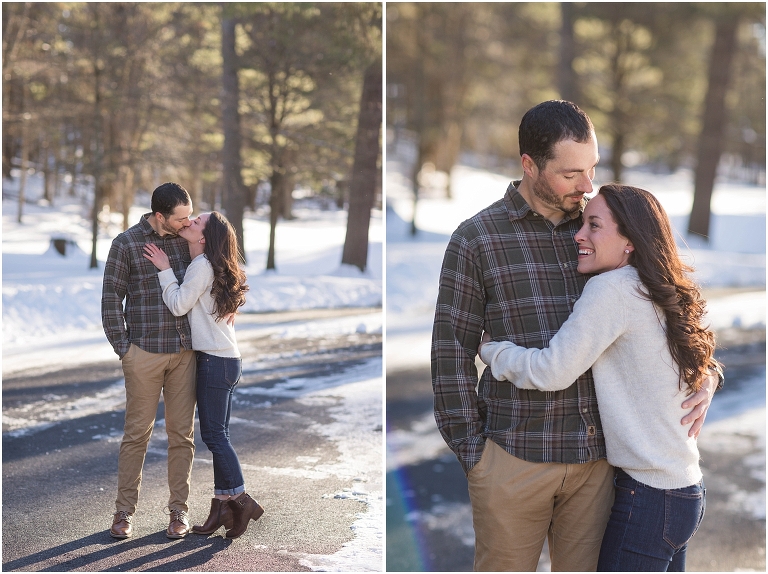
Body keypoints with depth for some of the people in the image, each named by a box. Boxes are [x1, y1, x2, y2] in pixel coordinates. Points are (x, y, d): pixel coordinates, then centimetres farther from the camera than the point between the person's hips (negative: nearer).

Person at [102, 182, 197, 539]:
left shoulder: (187, 239, 5)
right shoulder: (126, 244, -6)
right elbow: (111, 298, -3)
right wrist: (122, 348, -7)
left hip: (185, 352, 3)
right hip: (144, 353, -3)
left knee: (182, 433, 7)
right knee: (137, 432, 3)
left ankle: (179, 511, 17)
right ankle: (124, 512, 14)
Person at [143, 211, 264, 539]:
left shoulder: (202, 265, -13)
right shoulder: (206, 265, 16)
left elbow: (179, 305, -13)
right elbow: (189, 305, 15)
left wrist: (165, 270, -7)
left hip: (215, 360, -10)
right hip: (224, 358, 10)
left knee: (214, 434, -4)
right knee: (217, 434, 10)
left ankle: (240, 501, 3)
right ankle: (223, 507, 15)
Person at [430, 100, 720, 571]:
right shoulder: (476, 239, -2)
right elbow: (453, 353, -2)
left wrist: (705, 374, -1)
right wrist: (472, 453, -5)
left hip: (597, 458, 4)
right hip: (514, 458, -3)